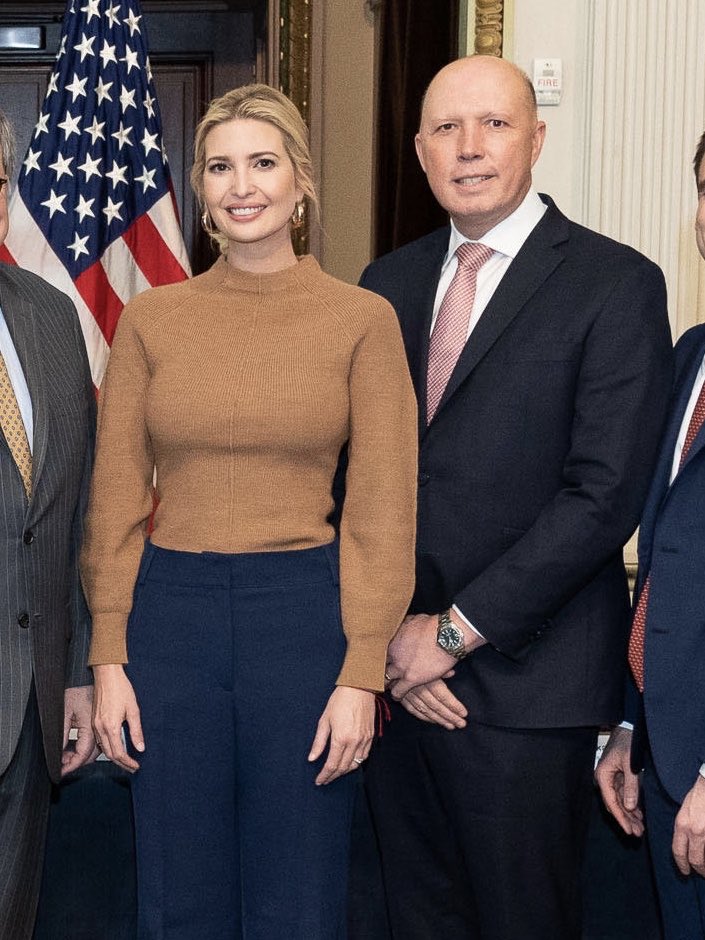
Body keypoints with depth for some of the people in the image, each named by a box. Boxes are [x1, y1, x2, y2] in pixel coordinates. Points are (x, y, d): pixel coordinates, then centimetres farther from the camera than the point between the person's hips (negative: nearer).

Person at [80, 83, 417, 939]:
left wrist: (362, 674, -7)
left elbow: (381, 509, -3)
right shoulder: (150, 320, 4)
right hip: (171, 612, 2)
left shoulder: (362, 320, -2)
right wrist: (109, 657, 1)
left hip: (305, 613, -2)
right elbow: (116, 497, 5)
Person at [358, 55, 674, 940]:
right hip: (395, 668, 5)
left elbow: (604, 493, -14)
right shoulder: (387, 284, 10)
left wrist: (453, 633, -13)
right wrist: (390, 630, -5)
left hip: (522, 678, -4)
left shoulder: (614, 284, -7)